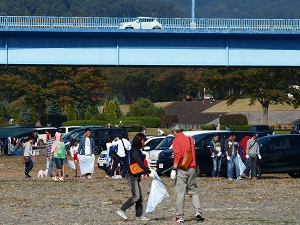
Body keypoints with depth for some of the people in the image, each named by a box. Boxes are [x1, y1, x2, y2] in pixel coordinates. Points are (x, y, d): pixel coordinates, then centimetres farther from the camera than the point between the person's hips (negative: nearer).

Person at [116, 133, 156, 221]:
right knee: (136, 196, -12)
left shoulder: (138, 151, 15)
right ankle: (122, 210, -4)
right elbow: (140, 163, -22)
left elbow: (141, 163, 17)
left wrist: (149, 171, 4)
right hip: (132, 177, -10)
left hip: (137, 177, 10)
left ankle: (139, 215, 9)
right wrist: (149, 172, -18)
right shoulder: (134, 151, -15)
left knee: (141, 197, 7)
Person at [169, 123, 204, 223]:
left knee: (180, 192, -2)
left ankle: (179, 216, -2)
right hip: (192, 168, 6)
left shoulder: (176, 140, -8)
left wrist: (174, 168, -17)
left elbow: (177, 155, -17)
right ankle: (198, 210, 0)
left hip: (182, 169, -6)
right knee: (193, 190, 16)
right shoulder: (189, 139, 13)